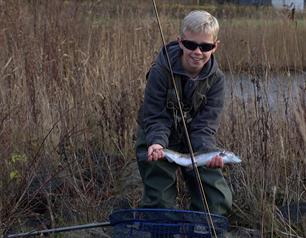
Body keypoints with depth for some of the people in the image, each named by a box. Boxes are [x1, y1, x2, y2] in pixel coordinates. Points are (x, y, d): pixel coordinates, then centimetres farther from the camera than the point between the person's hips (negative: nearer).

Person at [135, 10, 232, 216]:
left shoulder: (216, 78, -14)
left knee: (219, 201, -6)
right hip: (160, 143, -2)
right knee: (160, 202, -7)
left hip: (194, 142, 3)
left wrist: (208, 152, -38)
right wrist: (157, 143, -41)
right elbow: (155, 118, -20)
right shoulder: (161, 71, -22)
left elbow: (205, 124, -18)